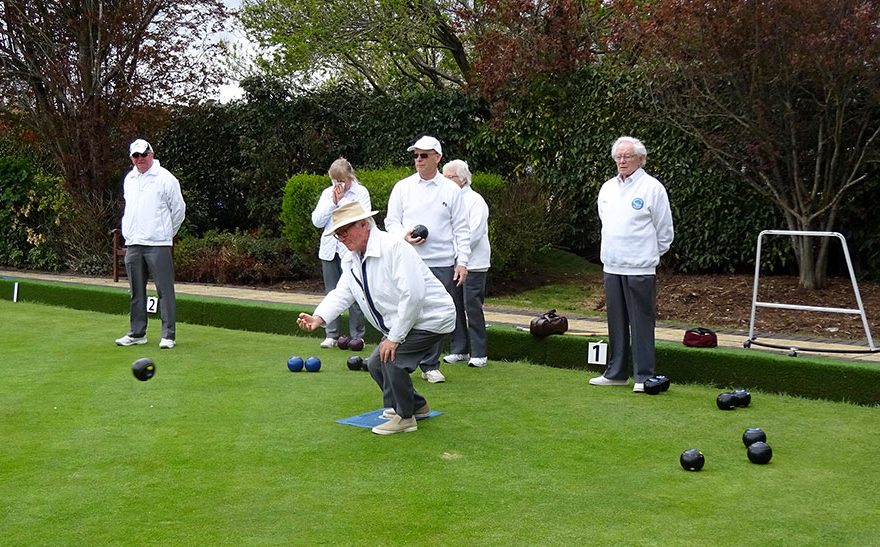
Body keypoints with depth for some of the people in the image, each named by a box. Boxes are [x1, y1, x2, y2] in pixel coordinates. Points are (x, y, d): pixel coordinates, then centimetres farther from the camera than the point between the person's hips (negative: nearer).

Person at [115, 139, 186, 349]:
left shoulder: (165, 178, -4)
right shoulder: (129, 179, 16)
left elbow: (179, 209, 0)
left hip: (158, 245, -6)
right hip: (133, 244, 6)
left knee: (165, 290, -6)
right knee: (137, 291, 11)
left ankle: (168, 335, -3)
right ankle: (137, 333, 19)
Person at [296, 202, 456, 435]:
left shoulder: (394, 247, -25)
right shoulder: (351, 260, 5)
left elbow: (412, 295, -30)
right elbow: (341, 294, -3)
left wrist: (394, 338, -26)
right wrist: (319, 317, -24)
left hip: (430, 318, -10)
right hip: (401, 323, 10)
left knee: (392, 357, -22)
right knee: (376, 364, 10)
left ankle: (404, 417, -2)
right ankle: (416, 405, 31)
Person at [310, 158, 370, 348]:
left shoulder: (361, 192, -2)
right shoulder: (327, 193, 11)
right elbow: (317, 221, 2)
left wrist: (342, 201, -12)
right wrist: (333, 202, -6)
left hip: (351, 250, -5)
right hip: (329, 250, 5)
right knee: (331, 293, 8)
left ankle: (357, 336, 5)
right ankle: (331, 335, 15)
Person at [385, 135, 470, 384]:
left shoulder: (451, 189, 5)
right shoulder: (402, 187, 7)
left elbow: (461, 229, 5)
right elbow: (391, 221, 9)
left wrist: (462, 261, -3)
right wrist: (404, 235, -12)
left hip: (442, 263, 0)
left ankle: (430, 365, 16)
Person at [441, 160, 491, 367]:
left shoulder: (475, 201, -6)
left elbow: (474, 234, -13)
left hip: (473, 264, -7)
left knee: (473, 308, -6)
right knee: (455, 307, 8)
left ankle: (479, 353, 1)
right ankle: (459, 350, 17)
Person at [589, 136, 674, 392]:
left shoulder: (652, 187, -7)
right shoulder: (607, 188, 12)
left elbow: (665, 230, -2)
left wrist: (649, 255, 4)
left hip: (640, 268, -6)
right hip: (611, 266, 6)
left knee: (641, 323, -3)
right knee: (616, 323, 12)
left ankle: (643, 376, 4)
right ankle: (615, 373, 21)